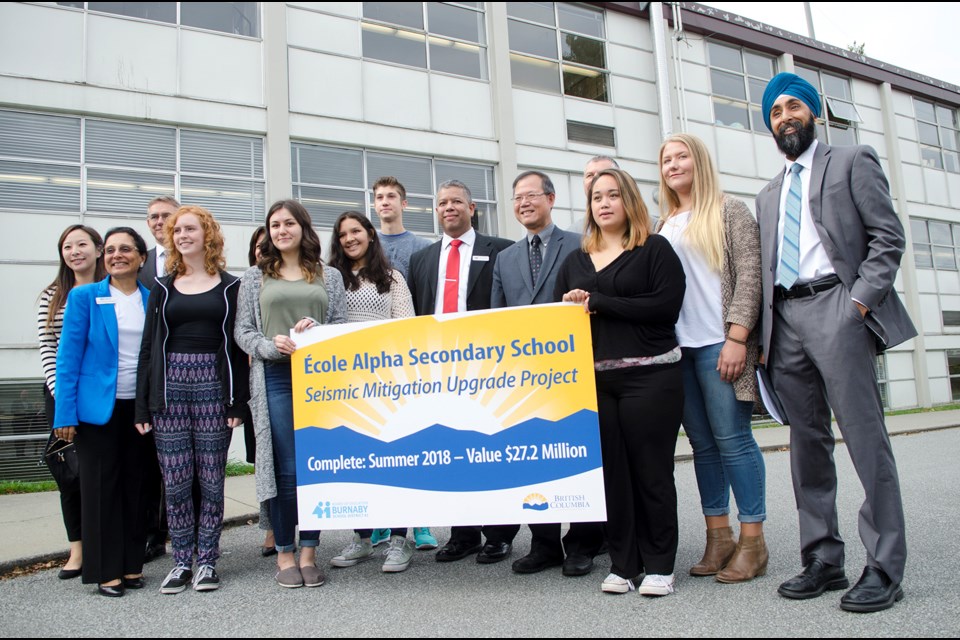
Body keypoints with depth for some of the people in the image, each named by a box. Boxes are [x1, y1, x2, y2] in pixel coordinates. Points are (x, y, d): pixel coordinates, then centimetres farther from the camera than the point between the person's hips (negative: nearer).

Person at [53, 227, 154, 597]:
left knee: (136, 486, 9)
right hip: (98, 408, -2)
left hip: (141, 408, 2)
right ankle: (106, 571, 15)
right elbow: (69, 356, -4)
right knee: (101, 487, 5)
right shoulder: (84, 297, -1)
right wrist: (65, 413, -10)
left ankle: (132, 566, 21)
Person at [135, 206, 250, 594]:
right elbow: (149, 345, 9)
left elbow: (238, 344, 2)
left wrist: (237, 401, -6)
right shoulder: (163, 287, 12)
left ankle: (207, 560, 15)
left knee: (211, 479, 3)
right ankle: (182, 561, 17)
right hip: (169, 387, 2)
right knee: (175, 481, 4)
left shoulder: (230, 286, 6)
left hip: (213, 386, -2)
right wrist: (142, 405, 3)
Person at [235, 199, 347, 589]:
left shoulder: (329, 276, 12)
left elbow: (342, 326, 9)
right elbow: (243, 331, 6)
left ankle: (308, 552, 15)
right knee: (285, 469, -1)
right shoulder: (255, 277, 11)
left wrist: (316, 328, -11)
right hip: (274, 378, -1)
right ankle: (284, 553, 14)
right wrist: (271, 346, -12)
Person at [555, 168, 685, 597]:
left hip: (649, 377, -3)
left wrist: (598, 303, -10)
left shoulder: (655, 249, 3)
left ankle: (659, 565, 15)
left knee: (651, 472, 2)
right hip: (594, 379, 4)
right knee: (611, 472, 6)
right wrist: (572, 308, -8)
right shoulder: (575, 261, 17)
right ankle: (623, 564, 18)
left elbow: (666, 306, -10)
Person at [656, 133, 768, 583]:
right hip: (677, 347, 5)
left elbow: (749, 276, -6)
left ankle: (752, 540, 8)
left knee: (732, 438, -3)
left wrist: (736, 338, -14)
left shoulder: (729, 212, 3)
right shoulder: (663, 225, 17)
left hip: (717, 343, -5)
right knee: (702, 442, 8)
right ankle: (718, 537, 17)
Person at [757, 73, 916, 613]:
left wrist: (860, 301, -13)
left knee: (865, 436, -8)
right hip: (785, 319, 6)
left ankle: (884, 568, 0)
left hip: (835, 306, -6)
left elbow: (888, 236, -1)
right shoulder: (769, 195, 24)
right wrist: (764, 332, 7)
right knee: (808, 442, 6)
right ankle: (823, 561, 13)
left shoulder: (852, 162, 9)